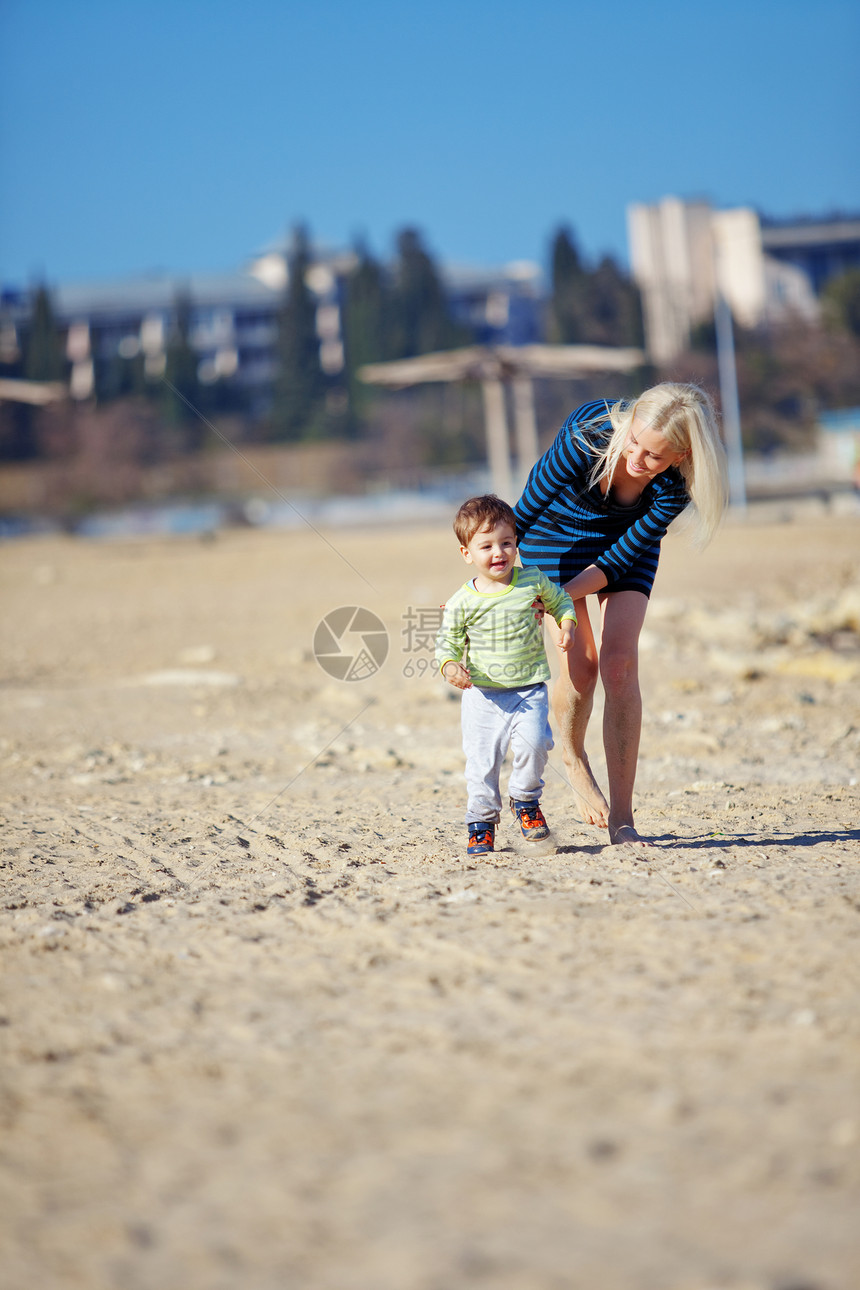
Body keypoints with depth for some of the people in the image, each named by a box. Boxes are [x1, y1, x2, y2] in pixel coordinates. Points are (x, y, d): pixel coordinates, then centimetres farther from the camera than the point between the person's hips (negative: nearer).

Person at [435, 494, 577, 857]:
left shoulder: (533, 582, 0)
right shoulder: (462, 602, -6)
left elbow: (560, 600, 19)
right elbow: (447, 642, 2)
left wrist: (567, 623, 0)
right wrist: (450, 666, -18)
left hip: (529, 689, 0)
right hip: (483, 693, 0)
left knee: (532, 743, -18)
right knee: (482, 759, -1)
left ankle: (526, 802, 9)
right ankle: (482, 822, 17)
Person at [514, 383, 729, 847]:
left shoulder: (678, 483, -31)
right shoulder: (588, 434, -38)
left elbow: (621, 558, -22)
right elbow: (520, 516, -26)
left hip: (626, 537, 1)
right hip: (557, 528, -1)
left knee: (620, 662, -13)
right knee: (581, 663, -6)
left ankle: (621, 817, -10)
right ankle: (573, 758, 29)